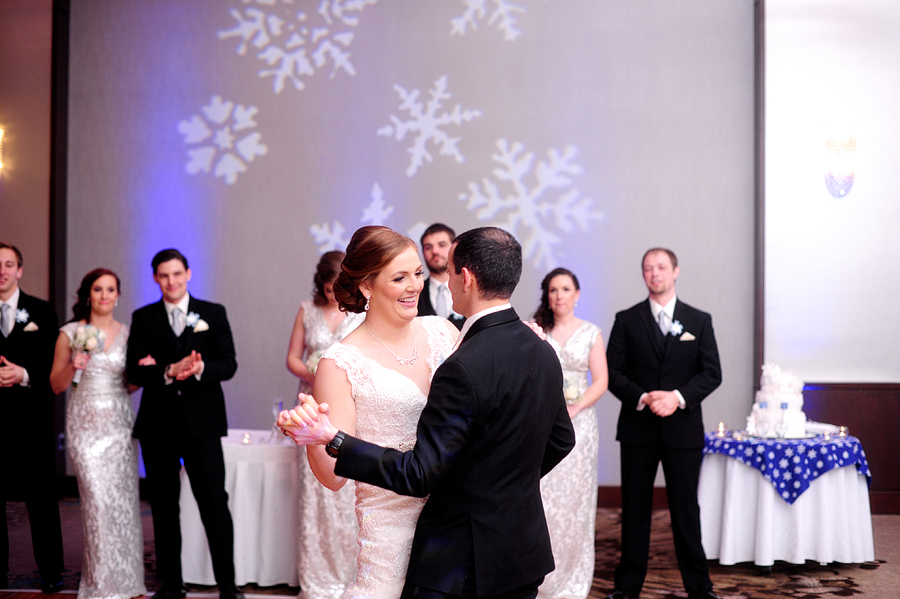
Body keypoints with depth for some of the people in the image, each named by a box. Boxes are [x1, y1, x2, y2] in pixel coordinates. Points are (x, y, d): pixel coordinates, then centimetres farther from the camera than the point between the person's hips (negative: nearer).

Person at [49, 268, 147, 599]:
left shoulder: (127, 333, 8)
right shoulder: (70, 333, 2)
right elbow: (56, 385, 4)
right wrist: (73, 367, -14)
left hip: (119, 423, 2)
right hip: (85, 424, -2)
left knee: (123, 499, 1)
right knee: (98, 499, -8)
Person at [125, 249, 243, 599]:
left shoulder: (213, 314, 6)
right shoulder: (143, 318, 9)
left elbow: (228, 364, -2)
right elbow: (134, 372, -1)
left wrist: (200, 369, -23)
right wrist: (169, 372, -19)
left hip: (201, 422, -2)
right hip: (157, 424, 2)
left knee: (215, 502, -6)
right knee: (163, 506, 8)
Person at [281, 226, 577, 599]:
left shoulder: (465, 368, -24)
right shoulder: (543, 352, 2)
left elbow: (418, 474, -24)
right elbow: (561, 440, 14)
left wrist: (333, 439, -26)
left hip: (462, 563, -8)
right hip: (526, 553, 8)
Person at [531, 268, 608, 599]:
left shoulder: (591, 332, 6)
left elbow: (601, 381, 2)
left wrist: (573, 410, -10)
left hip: (577, 422, 1)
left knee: (574, 501, 4)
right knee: (538, 500, -5)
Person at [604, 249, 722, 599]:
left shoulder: (699, 321, 6)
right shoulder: (626, 320, 5)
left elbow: (712, 373, 1)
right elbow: (613, 373, 1)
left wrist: (678, 397, -14)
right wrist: (643, 397, -15)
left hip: (683, 428, 0)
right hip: (638, 428, 0)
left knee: (686, 507, 5)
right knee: (635, 507, 6)